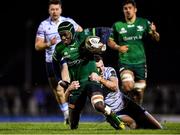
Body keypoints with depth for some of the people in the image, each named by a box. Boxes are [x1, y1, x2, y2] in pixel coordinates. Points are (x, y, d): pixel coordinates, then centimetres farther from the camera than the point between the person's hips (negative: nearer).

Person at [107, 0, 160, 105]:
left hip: (140, 62, 2)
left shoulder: (144, 23, 2)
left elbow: (157, 39, 4)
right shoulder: (117, 25, 1)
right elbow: (110, 41, 12)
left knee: (140, 92, 7)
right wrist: (118, 47, -8)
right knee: (128, 87, -26)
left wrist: (154, 32, -19)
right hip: (125, 62, -2)